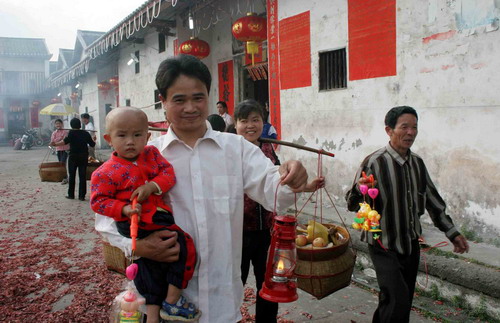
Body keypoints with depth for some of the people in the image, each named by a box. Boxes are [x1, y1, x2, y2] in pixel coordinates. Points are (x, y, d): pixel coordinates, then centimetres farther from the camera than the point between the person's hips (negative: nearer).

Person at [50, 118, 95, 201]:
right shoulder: (85, 133, 3)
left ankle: (71, 194, 14)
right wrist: (94, 140, 28)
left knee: (72, 176, 9)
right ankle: (82, 196, 2)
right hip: (84, 156, 2)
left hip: (73, 156, -2)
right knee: (82, 176, 3)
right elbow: (92, 144, 8)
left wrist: (55, 144, -24)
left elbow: (65, 141, -23)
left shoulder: (71, 133, -7)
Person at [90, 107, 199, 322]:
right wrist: (124, 209, -21)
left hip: (159, 217, 5)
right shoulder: (106, 173, -7)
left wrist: (152, 186, -18)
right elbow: (98, 201, -6)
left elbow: (168, 173, 1)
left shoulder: (151, 154, 7)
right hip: (134, 224, -5)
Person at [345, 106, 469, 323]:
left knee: (404, 302, 15)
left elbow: (431, 199, 14)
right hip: (385, 246, -6)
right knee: (398, 302, -14)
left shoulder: (417, 162, 3)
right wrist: (360, 189, -38)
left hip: (411, 243, 7)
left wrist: (452, 232, 15)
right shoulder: (374, 163, -17)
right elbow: (353, 205, -16)